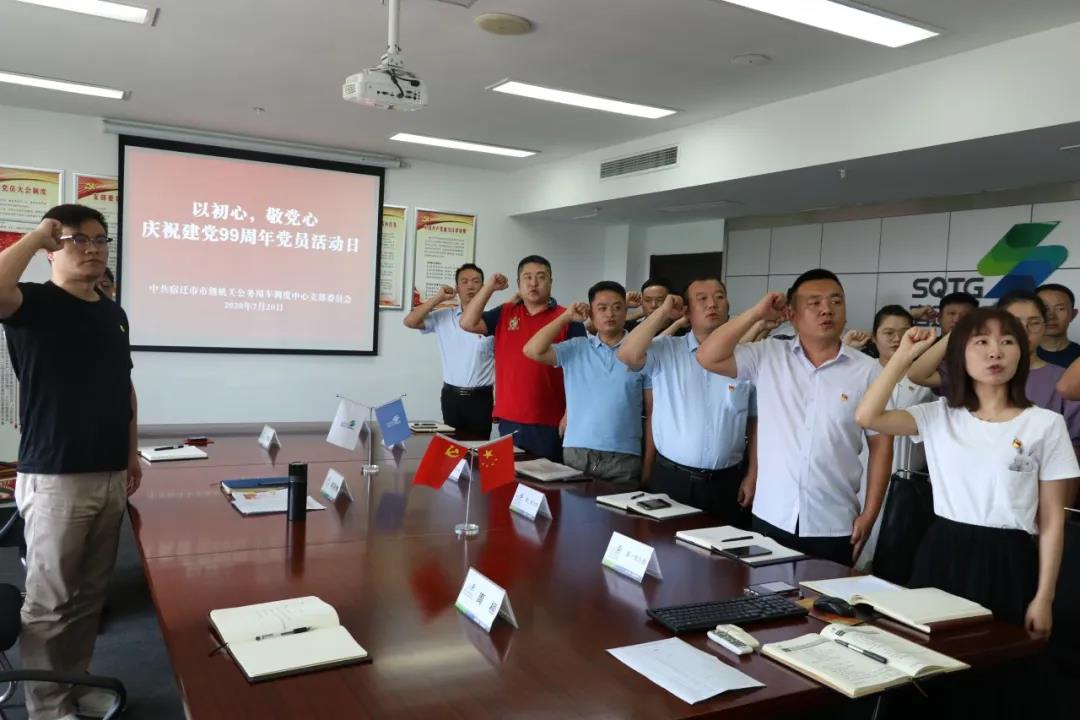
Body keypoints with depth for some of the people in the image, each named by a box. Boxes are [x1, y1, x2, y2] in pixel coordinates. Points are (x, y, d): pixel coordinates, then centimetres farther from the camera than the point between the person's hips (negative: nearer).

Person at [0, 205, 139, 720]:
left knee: (90, 593, 17)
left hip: (109, 476, 7)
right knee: (49, 600, 5)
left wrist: (132, 452, 15)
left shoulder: (114, 314, 12)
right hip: (54, 479, -6)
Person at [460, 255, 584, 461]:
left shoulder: (567, 319, -3)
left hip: (549, 423, -3)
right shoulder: (504, 314, 10)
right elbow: (467, 323, 2)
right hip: (509, 420, 4)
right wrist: (490, 287, -2)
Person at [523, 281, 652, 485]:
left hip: (623, 459, -1)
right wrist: (566, 317, 0)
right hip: (576, 454, 2)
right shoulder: (575, 348, 7)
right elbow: (533, 351, -4)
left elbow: (652, 412, 4)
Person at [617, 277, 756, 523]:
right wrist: (663, 312, -9)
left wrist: (752, 475, 4)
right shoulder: (666, 350, 0)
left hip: (724, 483, 1)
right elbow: (628, 355, -19)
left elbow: (757, 423, 7)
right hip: (670, 478, -1)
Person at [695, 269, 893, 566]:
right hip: (771, 518, 1)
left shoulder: (868, 371, -2)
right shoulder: (768, 356, 0)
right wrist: (758, 313, -8)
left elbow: (881, 445, 2)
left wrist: (869, 515, -2)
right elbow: (708, 357, -8)